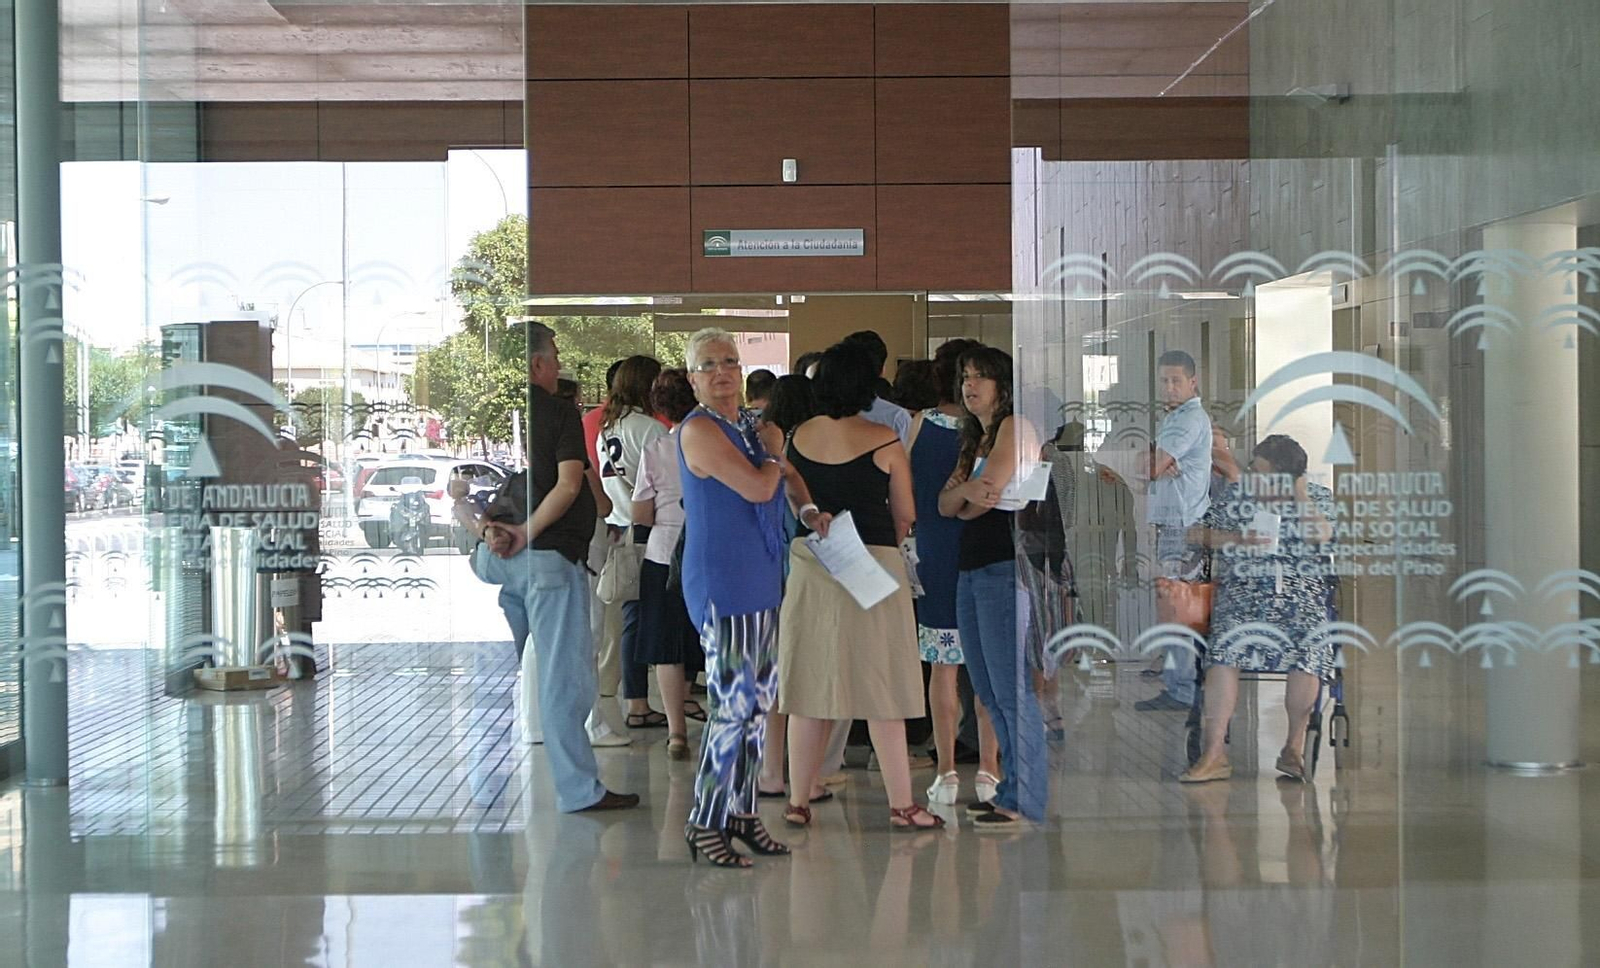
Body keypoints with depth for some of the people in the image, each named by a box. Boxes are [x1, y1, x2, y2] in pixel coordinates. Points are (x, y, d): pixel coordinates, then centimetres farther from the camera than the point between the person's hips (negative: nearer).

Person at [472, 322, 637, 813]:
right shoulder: (560, 413, -4)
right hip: (549, 555, -6)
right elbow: (569, 484, -16)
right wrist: (527, 531, -15)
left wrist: (488, 531, -7)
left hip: (494, 556, 6)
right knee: (565, 677, -2)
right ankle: (579, 789, 2)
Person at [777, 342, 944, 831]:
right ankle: (901, 804, 8)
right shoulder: (884, 441, -9)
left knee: (809, 685, 9)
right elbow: (905, 514, -1)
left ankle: (798, 800, 14)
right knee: (880, 686, 2)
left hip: (809, 564, 4)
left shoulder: (800, 436, 2)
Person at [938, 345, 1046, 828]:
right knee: (988, 691, 11)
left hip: (1005, 568, -10)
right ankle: (1012, 789, 17)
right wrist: (967, 489, -9)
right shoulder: (976, 439, 22)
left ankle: (1026, 800, -6)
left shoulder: (1014, 426, -5)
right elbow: (946, 505, 11)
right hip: (972, 569, 10)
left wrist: (968, 504, 5)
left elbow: (985, 497, -15)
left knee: (1012, 689, -9)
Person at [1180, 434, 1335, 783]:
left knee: (1310, 643, -31)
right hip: (1244, 586, 1)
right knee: (1227, 641, -30)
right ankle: (1214, 754, -32)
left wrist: (1301, 496, -4)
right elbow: (1203, 534, 13)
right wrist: (1238, 539, -3)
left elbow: (1321, 536, -6)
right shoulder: (1237, 494, 15)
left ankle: (1295, 747, -13)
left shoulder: (1318, 496, 12)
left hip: (1301, 588, -1)